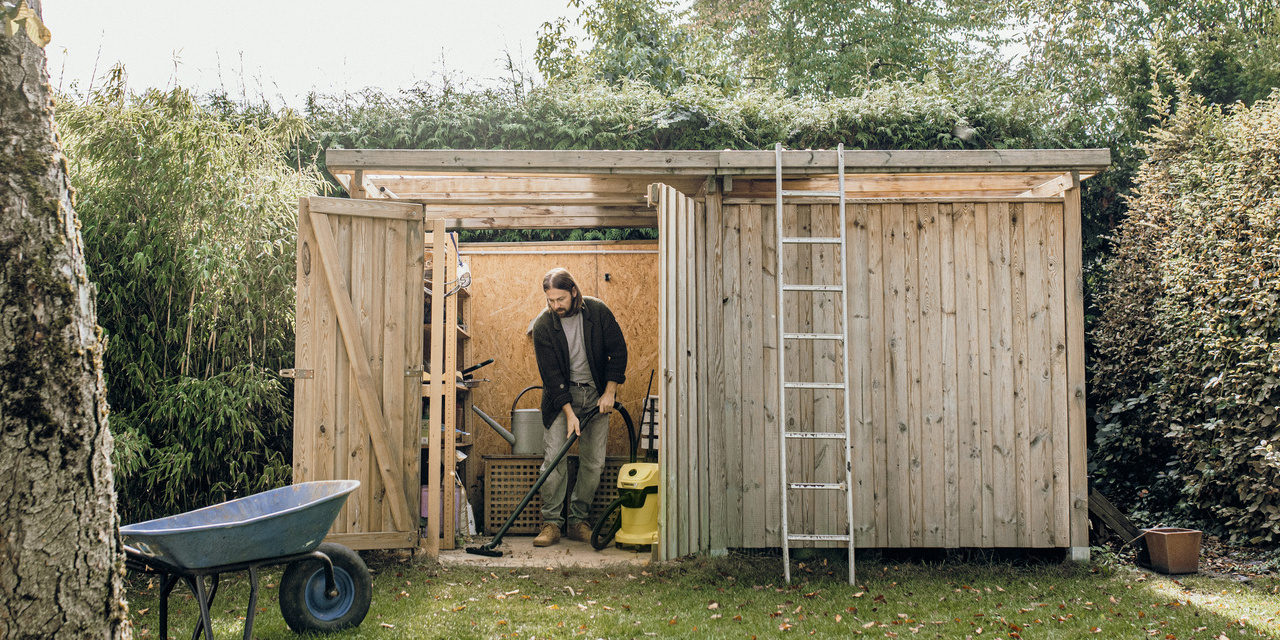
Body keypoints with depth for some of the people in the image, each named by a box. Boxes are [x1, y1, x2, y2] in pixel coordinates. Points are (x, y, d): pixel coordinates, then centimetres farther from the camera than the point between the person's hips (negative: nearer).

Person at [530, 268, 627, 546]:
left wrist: (610, 392, -8)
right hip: (561, 396, -1)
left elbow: (618, 351, -3)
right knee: (553, 457, -12)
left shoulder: (598, 311, -11)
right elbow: (551, 374, -14)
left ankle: (578, 521, 10)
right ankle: (551, 523, -5)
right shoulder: (543, 325, -13)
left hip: (596, 394, 2)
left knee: (594, 461, -1)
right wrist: (569, 413, -20)